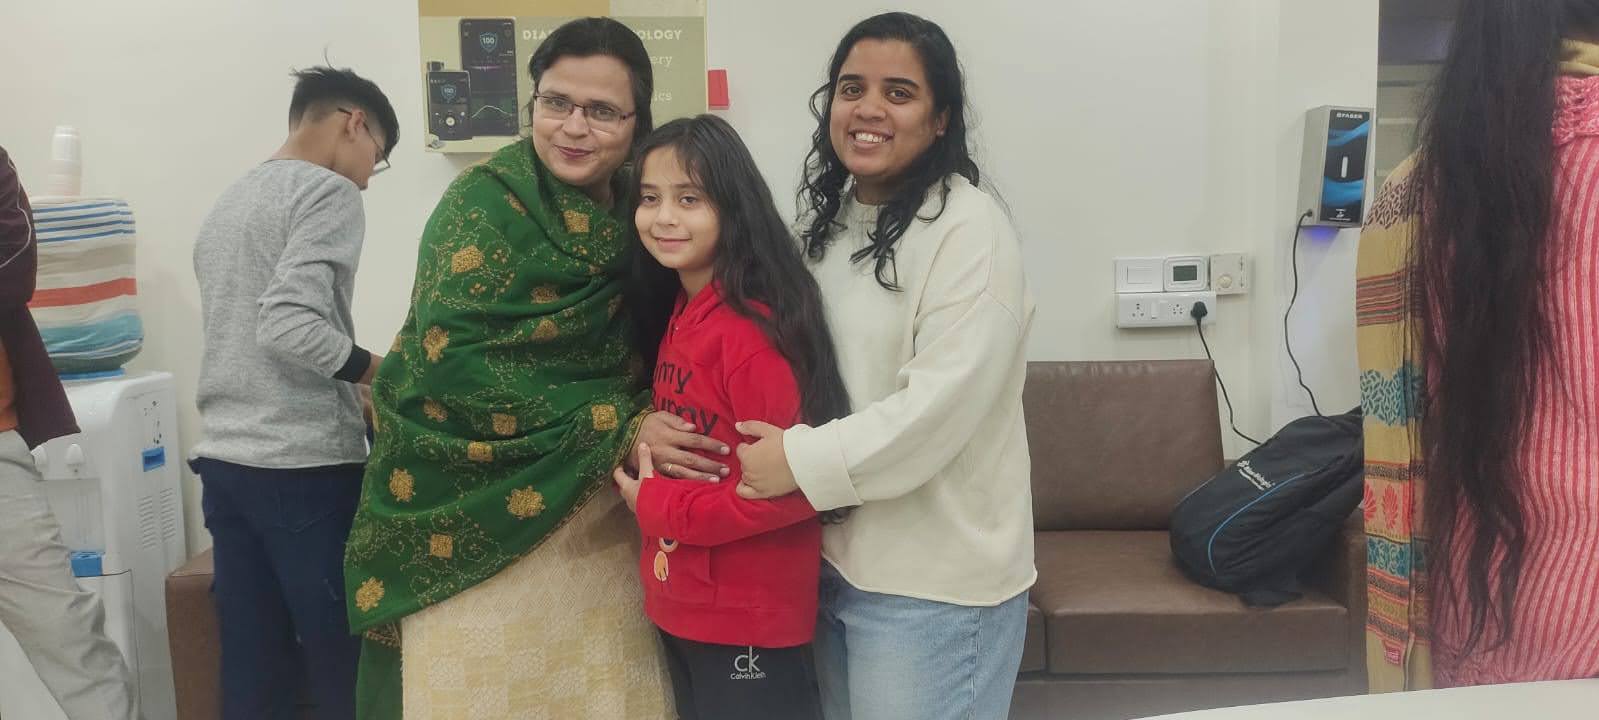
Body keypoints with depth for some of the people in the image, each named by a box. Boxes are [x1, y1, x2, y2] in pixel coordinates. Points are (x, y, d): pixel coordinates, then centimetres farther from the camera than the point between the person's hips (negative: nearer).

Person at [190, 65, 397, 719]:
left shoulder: (226, 201, 18)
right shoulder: (328, 193, -8)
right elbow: (289, 326, -21)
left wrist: (354, 396, 20)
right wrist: (383, 371, -9)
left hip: (223, 460, 8)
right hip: (303, 467, -8)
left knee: (253, 667, 11)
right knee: (344, 664, 1)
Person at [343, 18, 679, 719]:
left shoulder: (636, 209, 4)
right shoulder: (487, 201, -13)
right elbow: (453, 361, -21)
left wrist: (646, 418, -10)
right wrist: (615, 431, -22)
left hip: (597, 517, 5)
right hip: (479, 519, -5)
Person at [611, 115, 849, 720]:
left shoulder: (755, 329, -21)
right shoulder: (676, 314, 5)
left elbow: (791, 485, -23)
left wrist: (658, 507, -17)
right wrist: (644, 469, -2)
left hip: (750, 616, -8)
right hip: (681, 602, 8)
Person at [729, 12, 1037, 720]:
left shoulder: (968, 230, -16)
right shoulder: (827, 220, 10)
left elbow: (941, 405, -24)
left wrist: (802, 462, -21)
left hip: (932, 578, -7)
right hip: (830, 553, 8)